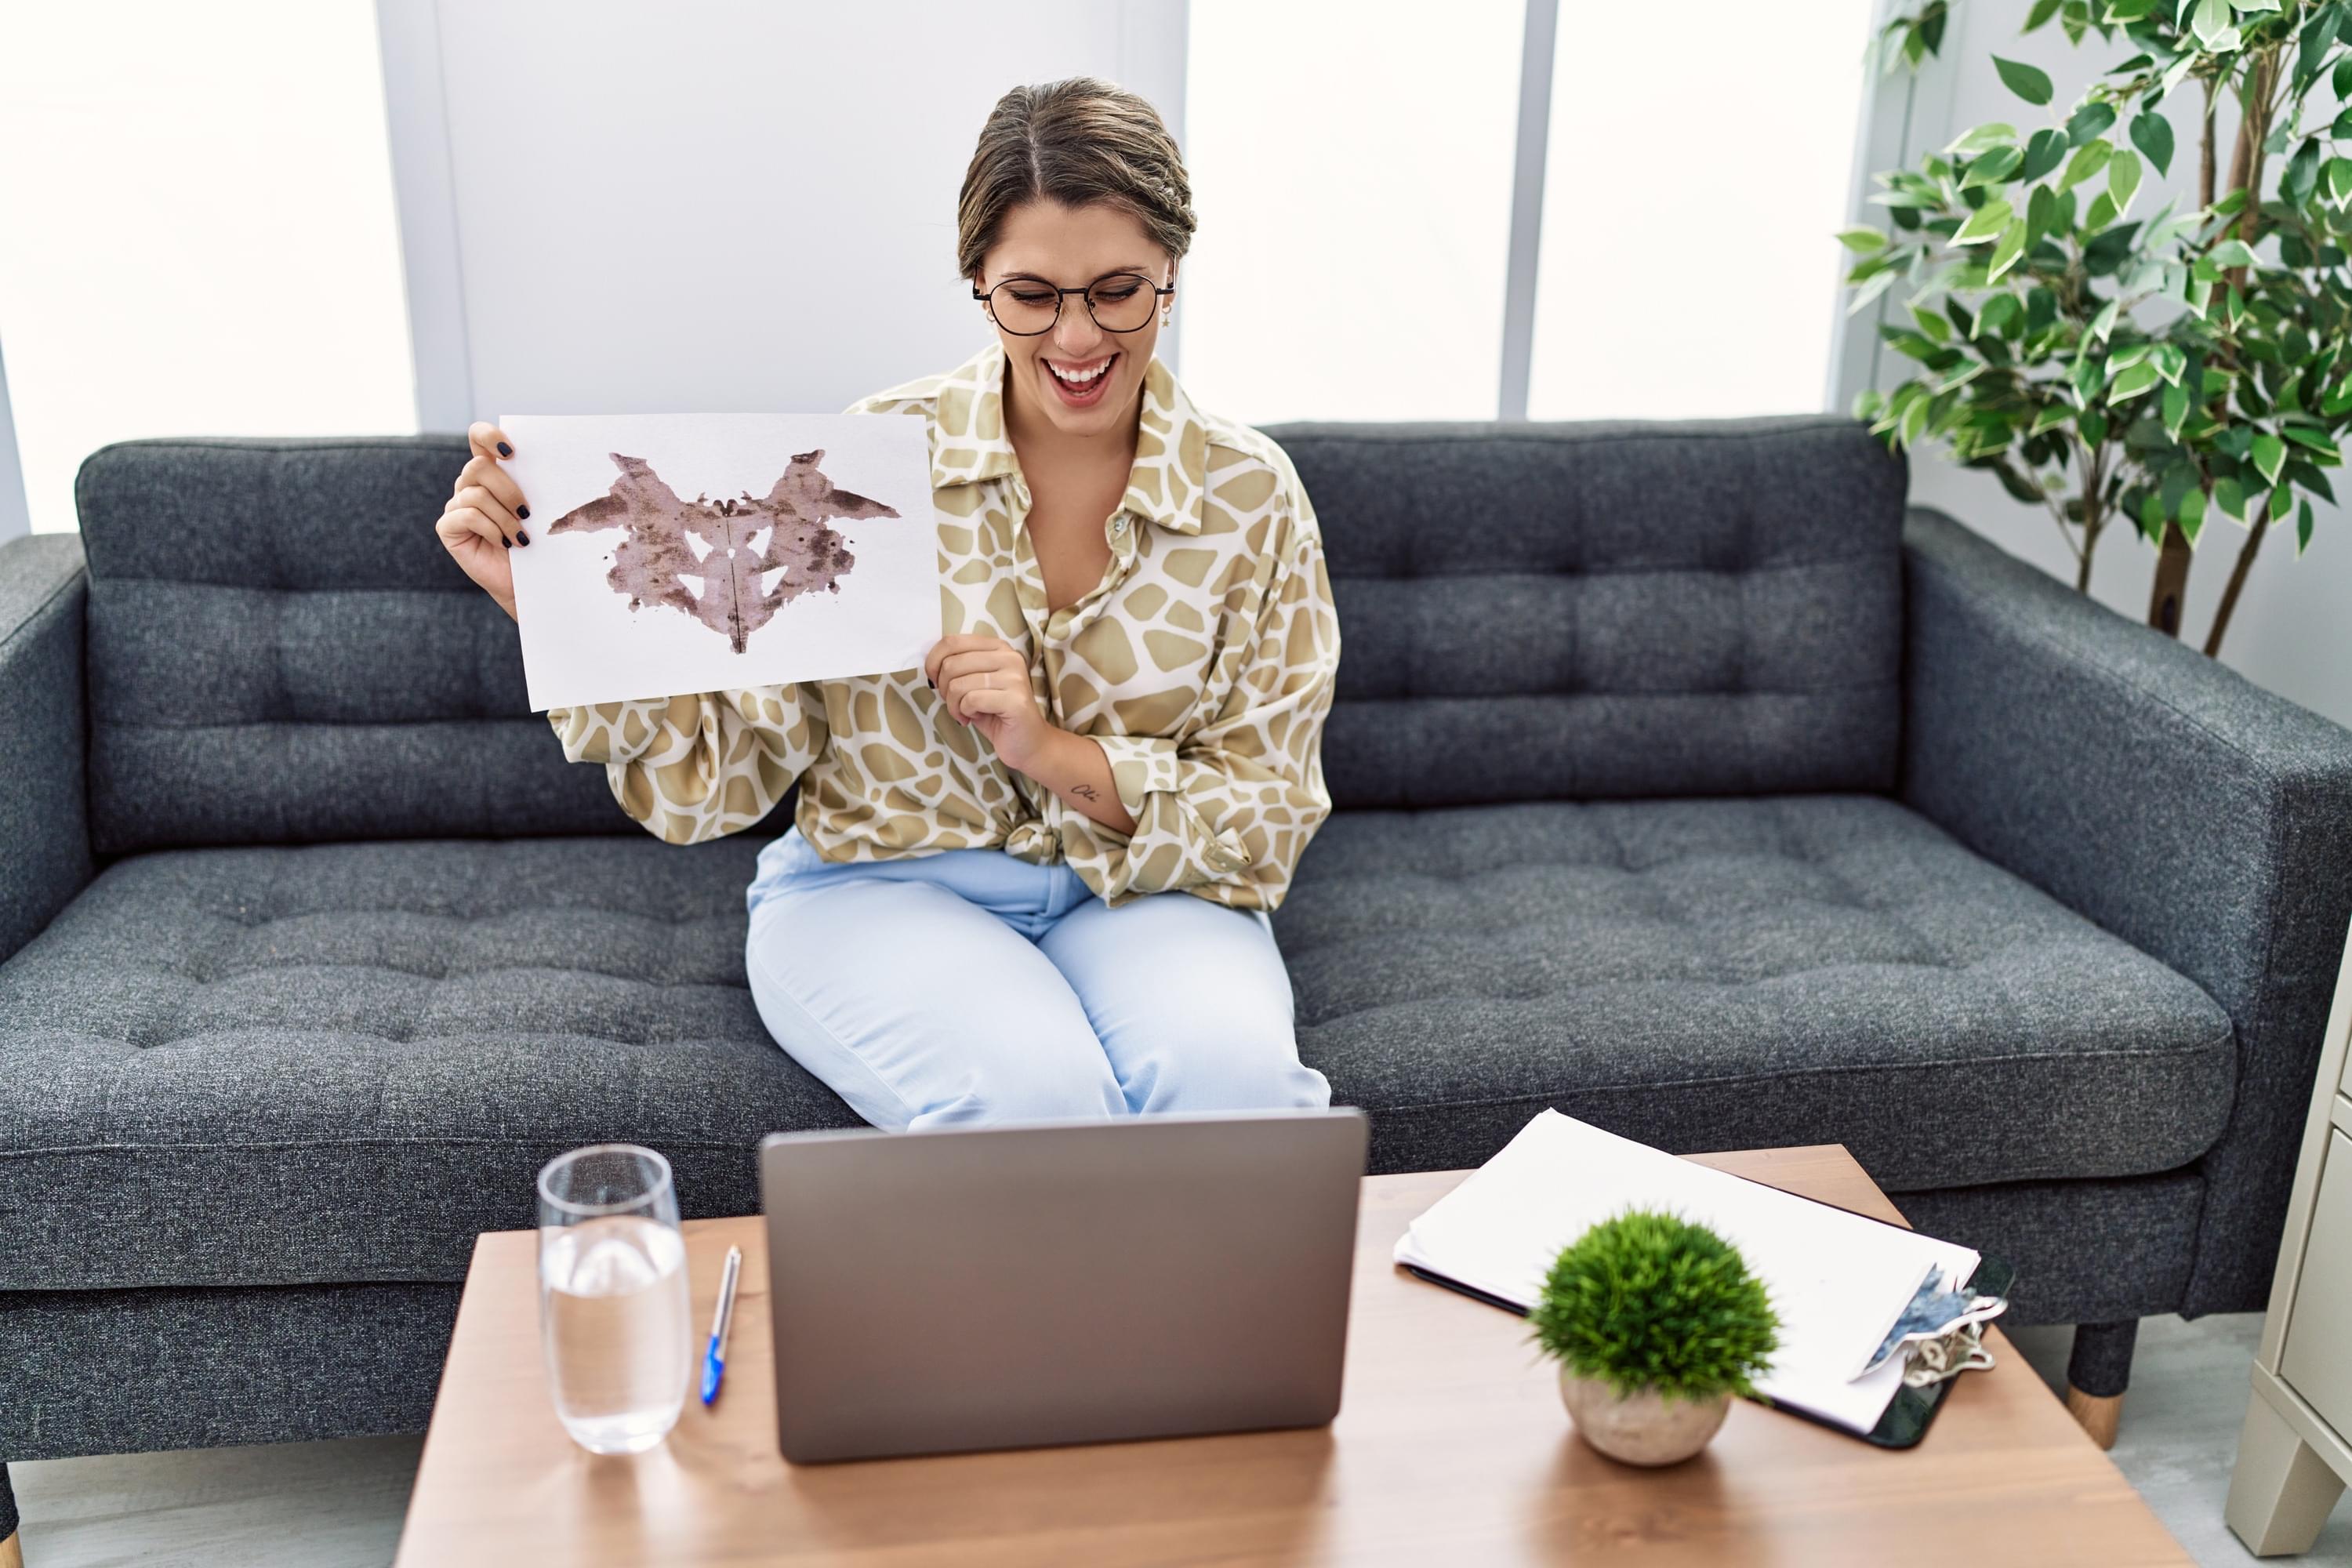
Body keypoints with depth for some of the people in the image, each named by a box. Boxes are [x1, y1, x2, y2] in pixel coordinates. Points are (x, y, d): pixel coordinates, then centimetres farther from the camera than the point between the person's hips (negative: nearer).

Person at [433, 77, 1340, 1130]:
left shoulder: (1251, 497, -3)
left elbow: (1268, 818, -2)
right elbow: (723, 769, -6)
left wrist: (1055, 754, -17)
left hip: (1139, 895, 2)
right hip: (876, 886, -1)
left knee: (1230, 1076, -32)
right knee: (1032, 1095, -33)